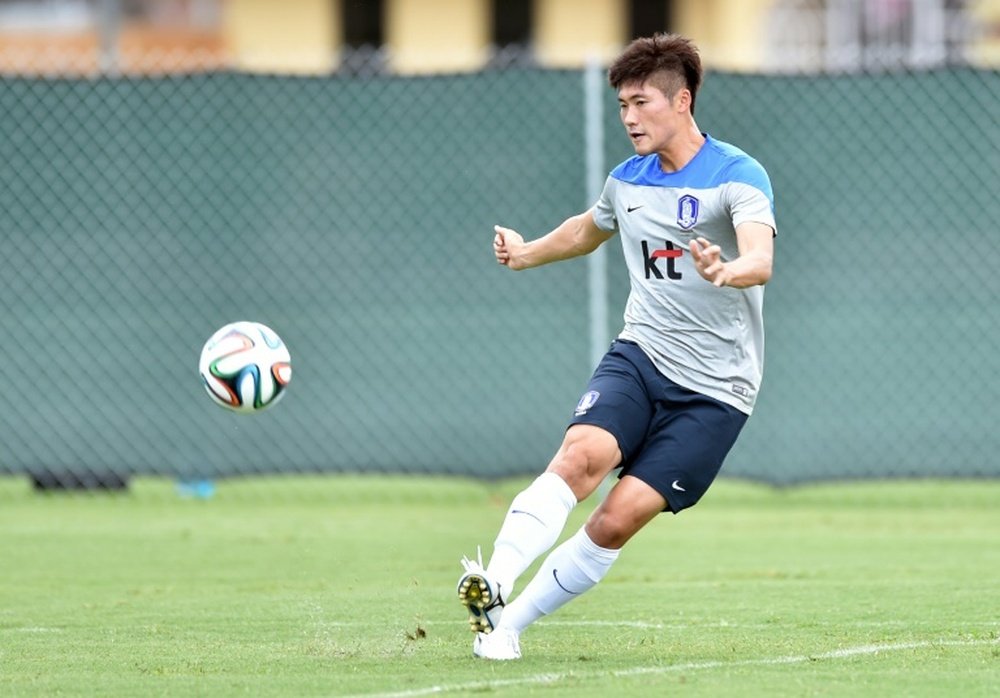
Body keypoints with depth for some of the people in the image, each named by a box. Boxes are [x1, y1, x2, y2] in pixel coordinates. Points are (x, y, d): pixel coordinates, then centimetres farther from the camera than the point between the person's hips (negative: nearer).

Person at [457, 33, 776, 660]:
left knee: (619, 519, -13)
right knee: (581, 454, -26)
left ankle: (509, 623, -2)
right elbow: (590, 229, 35)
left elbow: (761, 261, -31)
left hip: (714, 390, -4)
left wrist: (724, 273, -51)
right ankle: (494, 586, -37)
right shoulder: (628, 180, 10)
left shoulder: (738, 176, -11)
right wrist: (527, 253, 24)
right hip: (639, 355, 4)